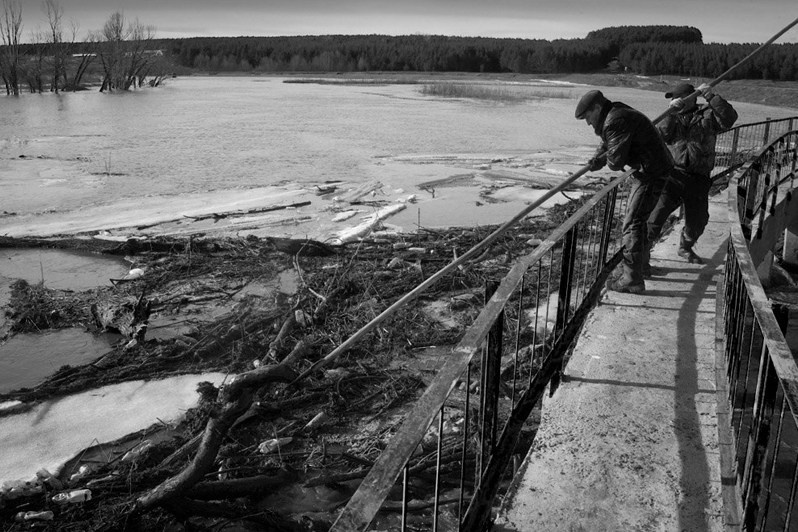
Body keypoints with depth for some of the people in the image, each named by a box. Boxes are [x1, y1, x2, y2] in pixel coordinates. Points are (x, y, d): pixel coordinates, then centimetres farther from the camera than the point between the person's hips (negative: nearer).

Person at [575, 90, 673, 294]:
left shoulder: (616, 121, -22)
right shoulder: (617, 115, 13)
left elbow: (616, 162, -23)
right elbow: (606, 147, 17)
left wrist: (604, 159, 0)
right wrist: (597, 160, -5)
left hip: (652, 175, -11)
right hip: (649, 172, 11)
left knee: (632, 223, -10)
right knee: (639, 219, 24)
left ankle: (632, 280, -9)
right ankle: (640, 263, 41)